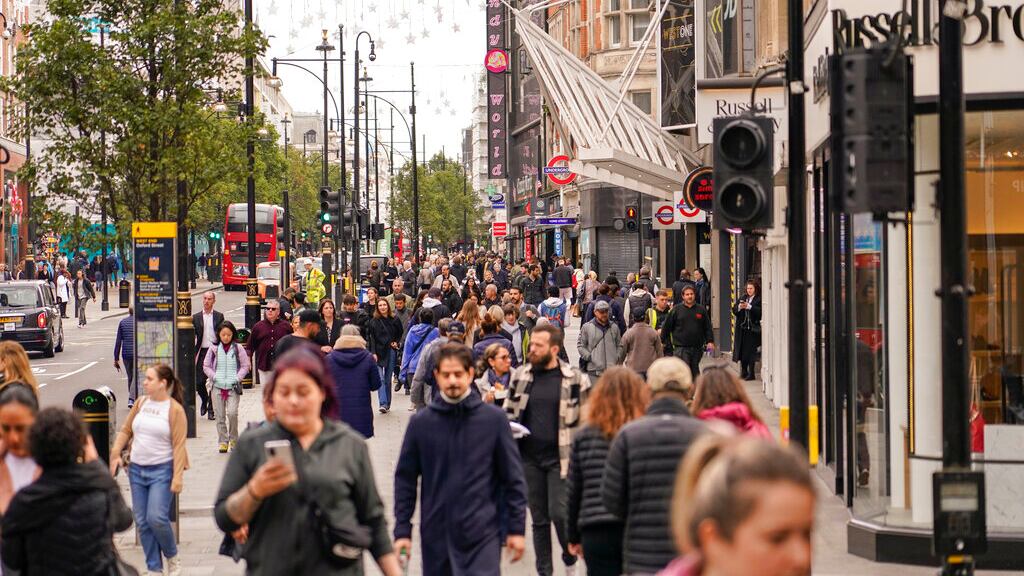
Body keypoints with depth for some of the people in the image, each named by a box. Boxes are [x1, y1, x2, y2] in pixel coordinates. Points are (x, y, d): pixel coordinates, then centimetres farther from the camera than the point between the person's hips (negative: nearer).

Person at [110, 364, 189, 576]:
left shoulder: (174, 409, -7)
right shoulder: (141, 403, 8)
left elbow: (179, 445, -10)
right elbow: (125, 430, 14)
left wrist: (177, 477, -15)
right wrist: (116, 453, 0)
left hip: (161, 470, -6)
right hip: (137, 469, 6)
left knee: (157, 518, -15)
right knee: (142, 521, 5)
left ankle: (172, 557, 10)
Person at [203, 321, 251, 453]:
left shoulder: (238, 348, 3)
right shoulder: (214, 349, 6)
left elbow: (245, 366, 6)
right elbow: (206, 366, 10)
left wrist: (237, 378, -7)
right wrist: (214, 377, -4)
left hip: (233, 387, -2)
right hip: (217, 387, 2)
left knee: (232, 412, -15)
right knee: (220, 416, 2)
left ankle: (233, 439, 3)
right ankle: (223, 441, 11)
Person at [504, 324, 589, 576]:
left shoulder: (575, 379, -4)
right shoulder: (520, 375, 5)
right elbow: (508, 411, 17)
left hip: (560, 458, -3)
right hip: (529, 458, 3)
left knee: (559, 514, -10)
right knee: (538, 518, 9)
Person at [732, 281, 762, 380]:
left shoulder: (759, 299, -2)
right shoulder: (743, 298, 16)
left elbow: (760, 311, -17)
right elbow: (734, 310, 9)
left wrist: (749, 307, -23)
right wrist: (739, 307, -12)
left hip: (753, 330, -5)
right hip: (742, 329, 5)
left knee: (750, 352, -7)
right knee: (742, 351, 7)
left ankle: (751, 373, -2)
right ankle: (744, 372, 17)